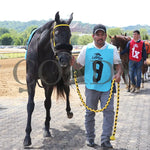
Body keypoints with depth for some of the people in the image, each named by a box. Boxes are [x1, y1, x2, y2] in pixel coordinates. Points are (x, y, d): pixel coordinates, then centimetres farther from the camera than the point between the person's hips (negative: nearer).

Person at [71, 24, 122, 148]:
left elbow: (118, 64, 7)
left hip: (107, 87, 0)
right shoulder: (86, 49, 1)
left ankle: (105, 140, 0)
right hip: (91, 86, 0)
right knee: (90, 112, 9)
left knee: (109, 112, -7)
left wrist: (118, 74, -13)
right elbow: (79, 66, 5)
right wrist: (73, 63, -17)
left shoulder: (112, 49, 2)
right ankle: (90, 138, 23)